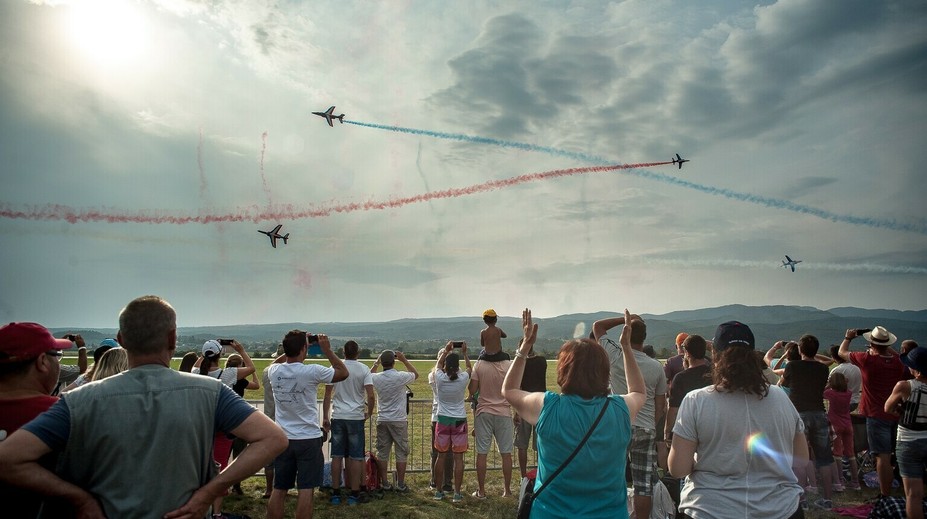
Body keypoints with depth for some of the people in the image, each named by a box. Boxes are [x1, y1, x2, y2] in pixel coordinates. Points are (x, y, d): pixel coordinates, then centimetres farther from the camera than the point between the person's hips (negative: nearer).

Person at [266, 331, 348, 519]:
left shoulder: (274, 371, -3)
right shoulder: (312, 371, -16)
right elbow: (343, 373, -2)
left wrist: (291, 349, 17)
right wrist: (327, 350, 1)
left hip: (283, 439, 5)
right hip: (308, 439, -4)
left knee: (279, 489, 12)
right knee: (305, 490, 1)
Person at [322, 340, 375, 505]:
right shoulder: (364, 369, -5)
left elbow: (327, 395, 3)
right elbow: (371, 396, -11)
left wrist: (325, 417, 10)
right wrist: (369, 413, 5)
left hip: (337, 417, 2)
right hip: (356, 417, -2)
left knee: (337, 456, 9)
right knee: (356, 457, 5)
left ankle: (336, 493, 14)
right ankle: (354, 494, 9)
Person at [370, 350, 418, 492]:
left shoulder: (376, 378, -5)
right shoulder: (401, 377, -13)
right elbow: (416, 374, 8)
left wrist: (376, 363, 16)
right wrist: (404, 360, 7)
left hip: (382, 420, 3)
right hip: (399, 420, -3)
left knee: (382, 453, 11)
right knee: (401, 453, 7)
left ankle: (384, 483, 15)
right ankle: (401, 484, 11)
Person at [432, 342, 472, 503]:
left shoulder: (440, 378, -12)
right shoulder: (463, 379, -13)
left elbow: (438, 365, 11)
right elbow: (470, 368, 11)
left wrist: (446, 350, 19)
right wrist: (464, 353, 18)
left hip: (443, 420, 1)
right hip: (459, 420, -1)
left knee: (441, 456, 10)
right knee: (458, 457, 4)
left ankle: (438, 491, 18)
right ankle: (457, 493, 7)